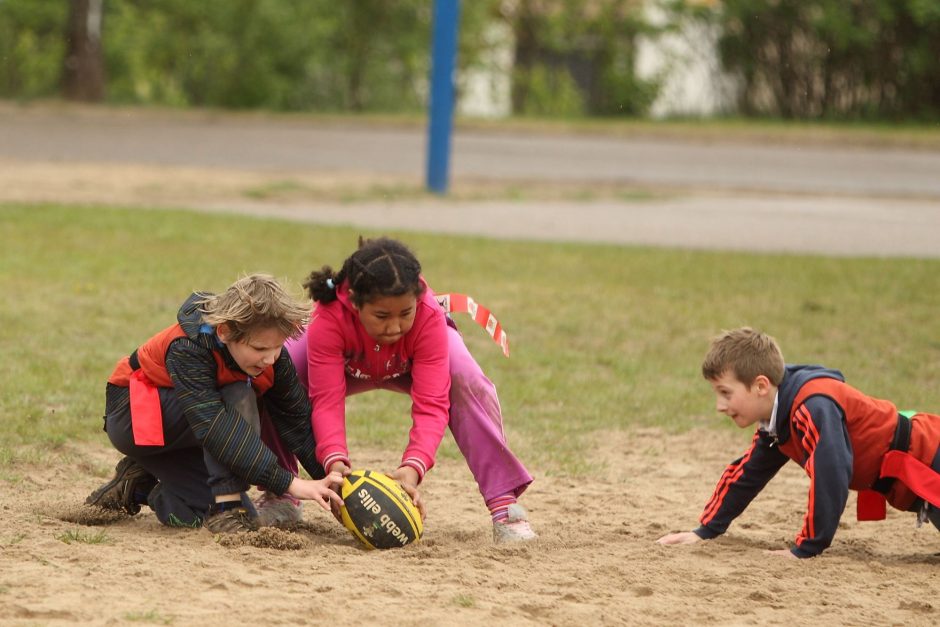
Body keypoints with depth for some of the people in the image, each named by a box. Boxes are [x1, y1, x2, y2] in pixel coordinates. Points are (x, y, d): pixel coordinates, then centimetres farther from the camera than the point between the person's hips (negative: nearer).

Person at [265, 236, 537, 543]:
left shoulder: (429, 317, -40)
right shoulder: (328, 319, -42)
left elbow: (431, 404, -42)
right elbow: (327, 400, -41)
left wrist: (414, 467, -58)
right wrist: (335, 461, -58)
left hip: (410, 365, -1)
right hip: (349, 365, 1)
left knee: (466, 380, -34)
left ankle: (503, 504, -27)